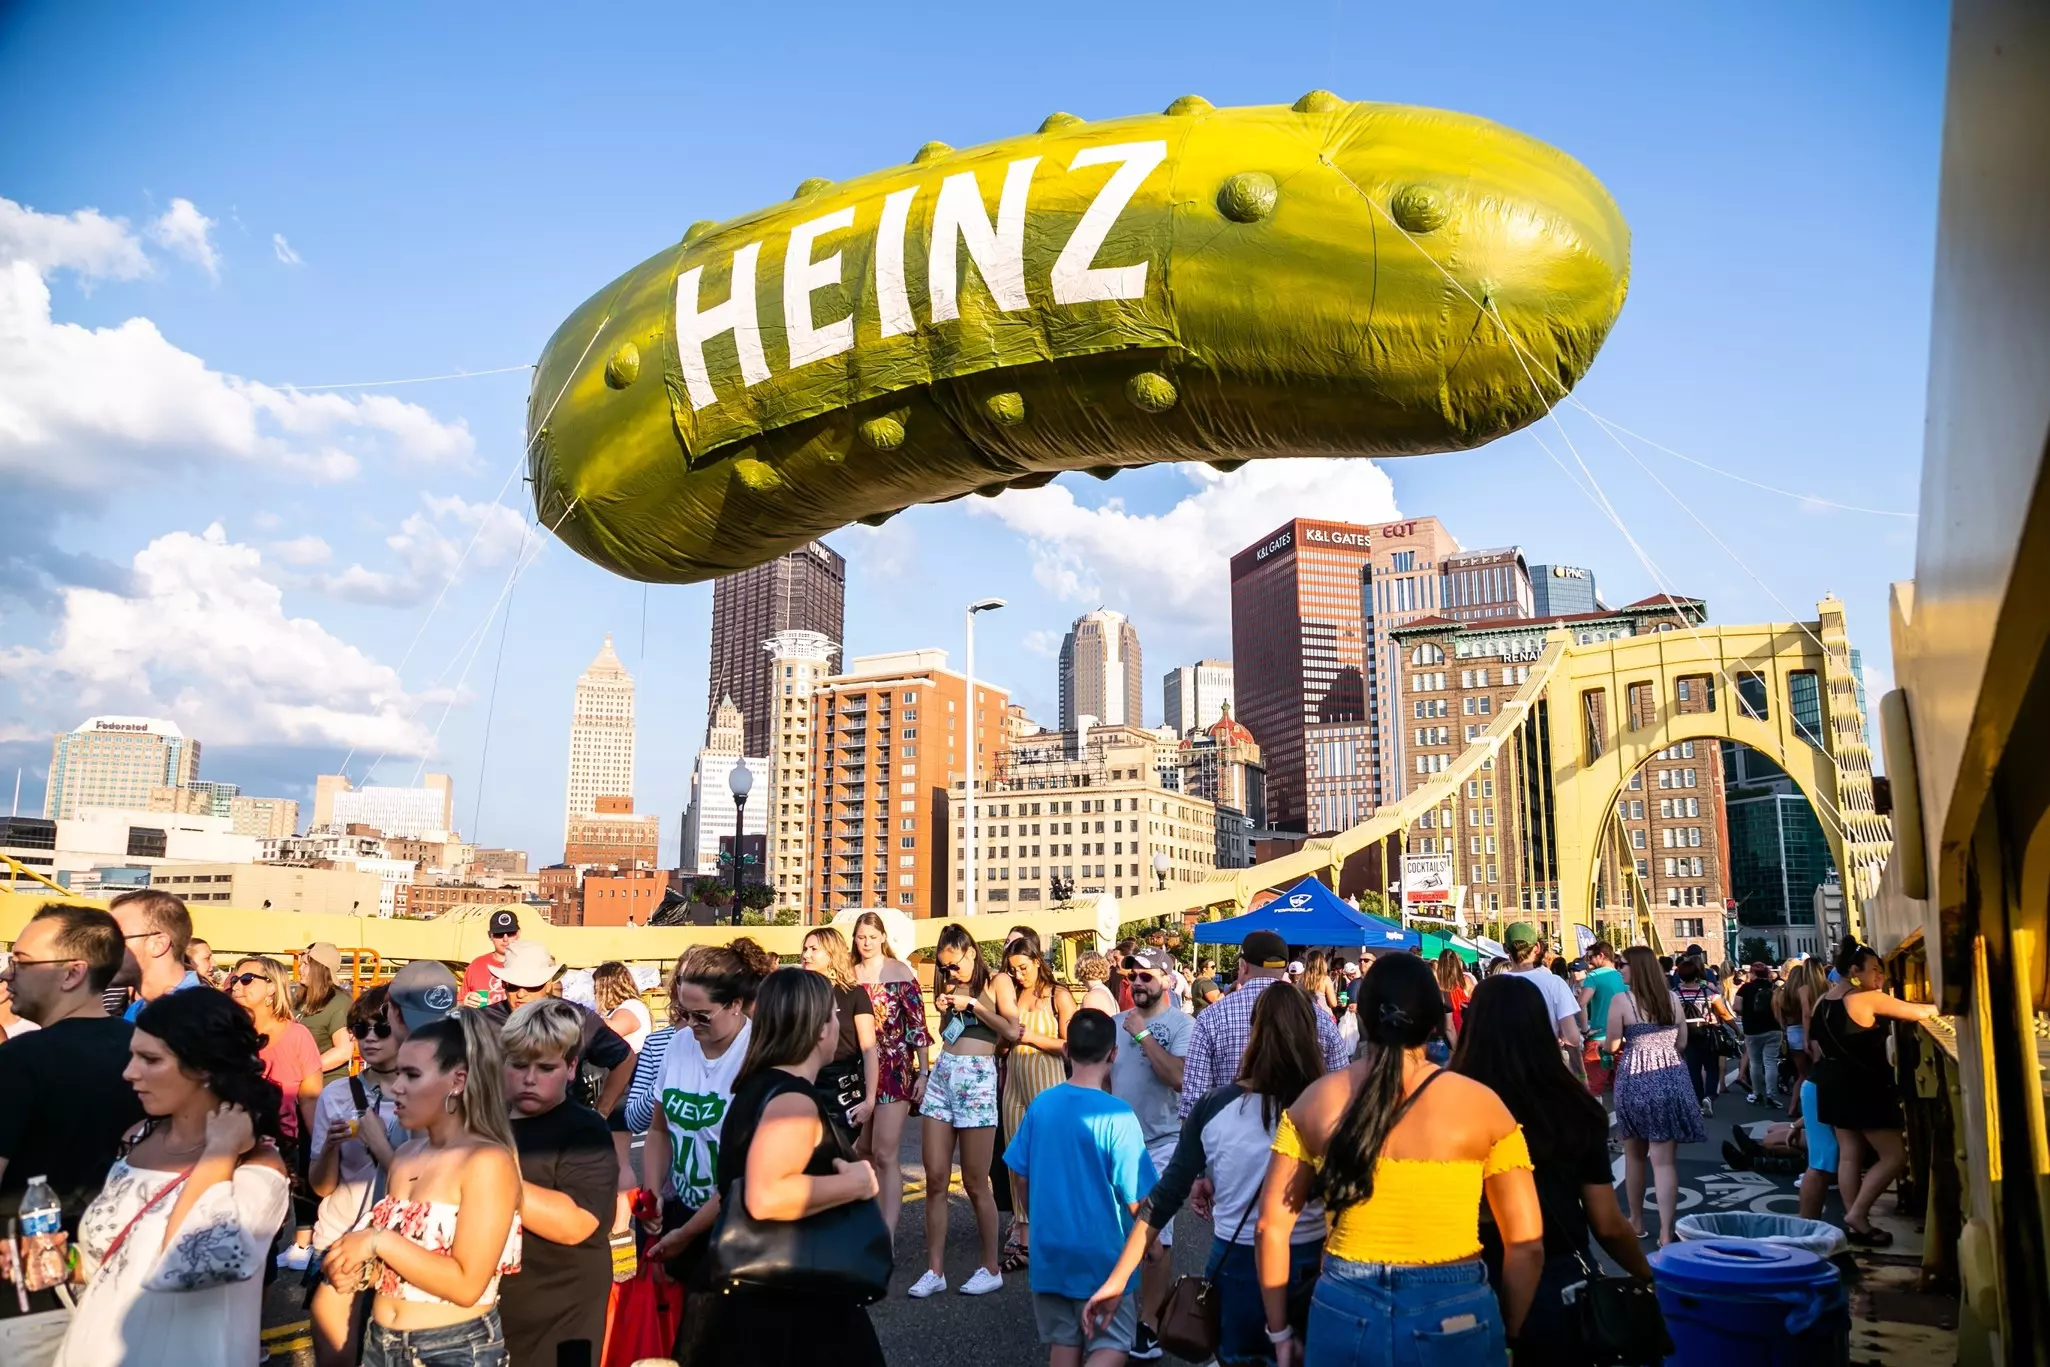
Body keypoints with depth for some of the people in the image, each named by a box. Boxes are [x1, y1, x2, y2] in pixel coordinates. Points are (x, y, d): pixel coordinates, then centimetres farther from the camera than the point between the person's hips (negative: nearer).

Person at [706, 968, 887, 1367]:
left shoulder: (761, 1088, 8)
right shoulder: (794, 1100, -25)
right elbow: (766, 1198, -39)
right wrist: (856, 1183, -29)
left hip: (769, 1296, 10)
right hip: (793, 1307, -10)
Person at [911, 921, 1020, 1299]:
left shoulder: (997, 981, 2)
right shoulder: (952, 986, 17)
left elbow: (1013, 1031, -9)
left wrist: (972, 1004, -7)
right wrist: (944, 1009, 6)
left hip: (977, 1078, -5)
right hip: (941, 1076, 5)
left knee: (975, 1181, -1)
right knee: (935, 1177, 1)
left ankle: (991, 1267, 13)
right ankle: (935, 1269, 9)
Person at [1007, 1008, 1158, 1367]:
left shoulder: (1040, 1104, -4)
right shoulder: (1116, 1114, -19)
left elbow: (1020, 1177, 5)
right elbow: (1136, 1201, -15)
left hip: (1050, 1252, 5)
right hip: (1102, 1256, -5)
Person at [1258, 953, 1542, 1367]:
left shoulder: (1314, 1101, -1)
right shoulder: (1481, 1105, -6)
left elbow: (1272, 1226, 0)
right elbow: (1526, 1244, -4)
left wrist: (1280, 1332, 12)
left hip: (1343, 1311, 2)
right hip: (1452, 1315, -1)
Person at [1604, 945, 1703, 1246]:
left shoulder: (1621, 1001, -9)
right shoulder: (1673, 998, 5)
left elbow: (1611, 1046, -5)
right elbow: (1682, 1043, 12)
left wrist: (1601, 1042, 17)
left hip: (1636, 1080, -3)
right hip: (1672, 1077, 3)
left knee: (1634, 1154, 16)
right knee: (1664, 1159, 0)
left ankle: (1636, 1220, 29)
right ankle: (1666, 1232, -5)